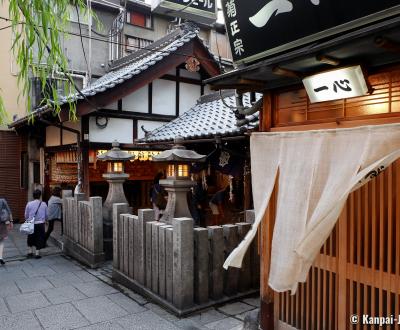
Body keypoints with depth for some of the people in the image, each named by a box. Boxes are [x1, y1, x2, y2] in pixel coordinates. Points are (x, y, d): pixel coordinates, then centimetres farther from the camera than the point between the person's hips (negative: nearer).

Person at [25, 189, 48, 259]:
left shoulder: (29, 204, -7)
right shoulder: (44, 204, -6)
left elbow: (26, 216, 2)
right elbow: (46, 215, 3)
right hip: (40, 224, -1)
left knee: (31, 238, 19)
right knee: (39, 238, 9)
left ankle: (30, 252, 26)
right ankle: (37, 253, 10)